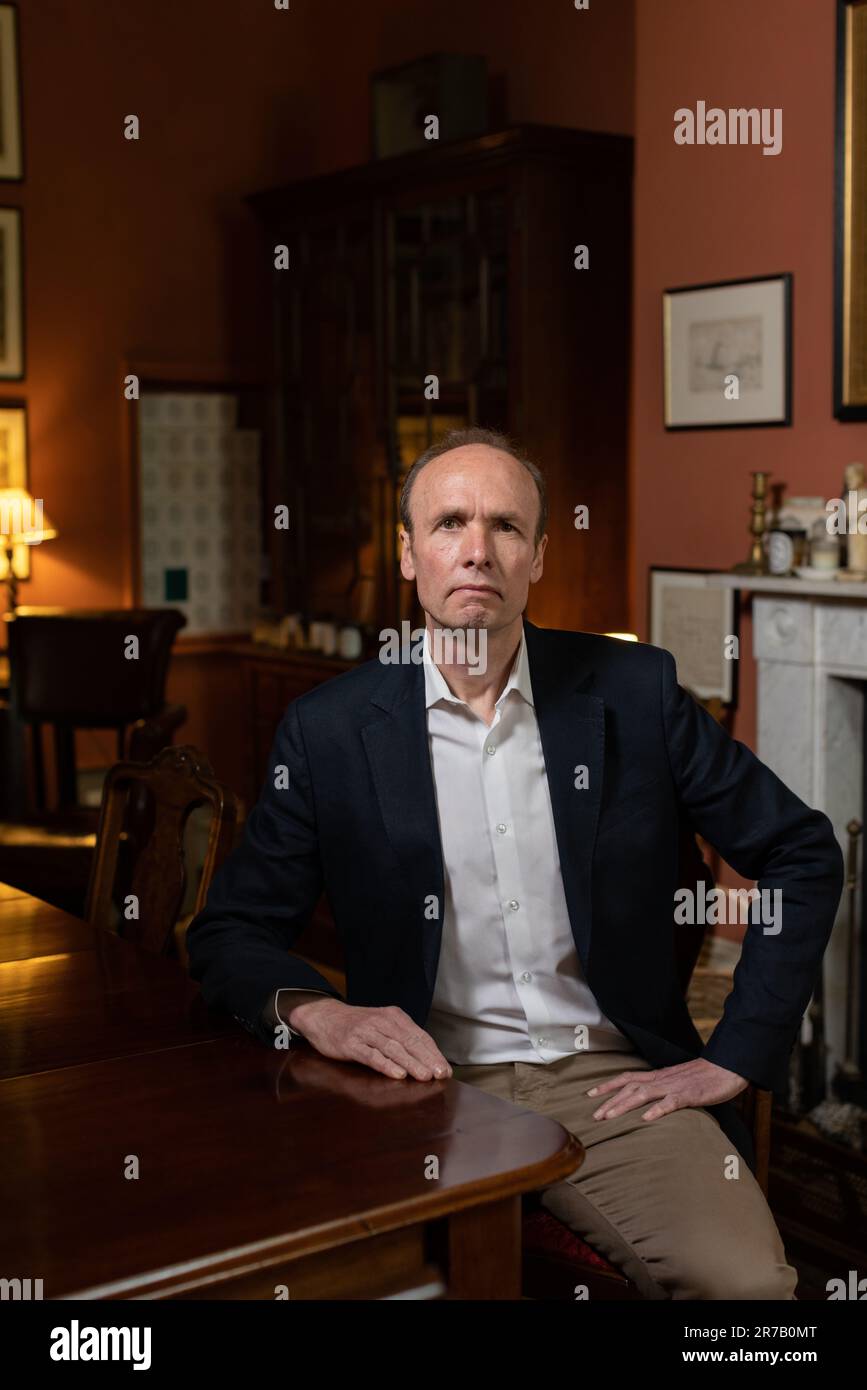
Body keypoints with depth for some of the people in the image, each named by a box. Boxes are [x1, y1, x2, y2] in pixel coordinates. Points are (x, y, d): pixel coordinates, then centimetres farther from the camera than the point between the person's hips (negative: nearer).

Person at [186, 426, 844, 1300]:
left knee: (745, 1277, -24)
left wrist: (735, 1057, 0)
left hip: (615, 1081, 1)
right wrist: (315, 1010, -18)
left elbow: (802, 856, 7)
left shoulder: (634, 692, 1)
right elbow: (230, 933, 4)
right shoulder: (328, 730, 0)